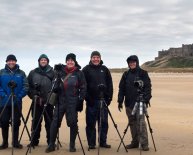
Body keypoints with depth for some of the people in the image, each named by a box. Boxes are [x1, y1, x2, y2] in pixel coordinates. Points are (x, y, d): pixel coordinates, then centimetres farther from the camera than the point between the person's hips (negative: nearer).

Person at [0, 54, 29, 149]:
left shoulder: (21, 73, 3)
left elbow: (26, 86, -3)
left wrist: (19, 96, -14)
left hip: (17, 102, 0)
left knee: (16, 122, 5)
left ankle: (15, 142, 16)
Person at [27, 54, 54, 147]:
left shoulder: (52, 73, 5)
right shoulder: (33, 73, 10)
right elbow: (28, 85, 8)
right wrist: (33, 95, -4)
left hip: (48, 101, -1)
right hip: (36, 101, 1)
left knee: (49, 121, 2)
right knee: (36, 121, 3)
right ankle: (34, 141, 12)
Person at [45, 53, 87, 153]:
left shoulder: (79, 73, 2)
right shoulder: (60, 71, 8)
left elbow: (83, 88, 1)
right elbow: (55, 84, 18)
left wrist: (81, 100, -7)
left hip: (73, 102, -2)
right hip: (60, 101, 2)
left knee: (73, 123, 2)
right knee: (55, 122, -1)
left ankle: (72, 145, 16)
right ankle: (51, 144, 9)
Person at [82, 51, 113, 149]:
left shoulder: (105, 69, 9)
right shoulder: (86, 69, 1)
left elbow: (110, 84, 8)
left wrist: (109, 97, 1)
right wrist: (87, 98, -11)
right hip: (91, 100, -2)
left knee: (104, 122, 6)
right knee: (91, 123, 2)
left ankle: (103, 142, 16)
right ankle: (91, 143, 9)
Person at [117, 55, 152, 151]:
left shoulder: (143, 73, 0)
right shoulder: (126, 74, 11)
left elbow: (148, 87, -5)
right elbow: (121, 88, 11)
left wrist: (146, 99, -15)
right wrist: (120, 101, 5)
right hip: (129, 103, 5)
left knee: (141, 122, -9)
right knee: (132, 123, 8)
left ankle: (144, 143, -4)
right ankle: (135, 142, 16)